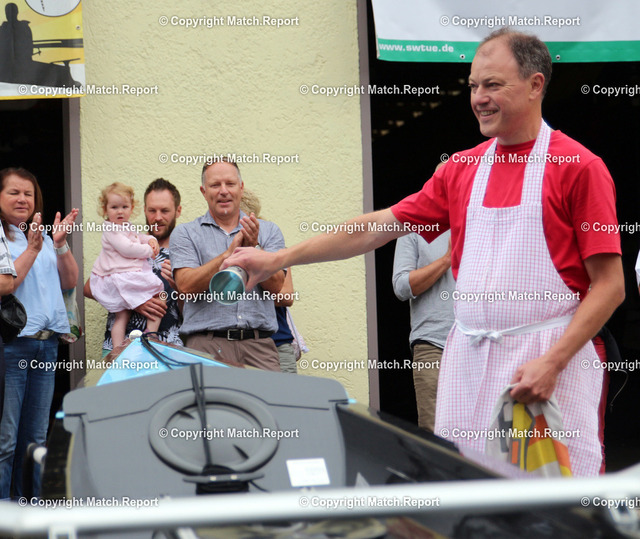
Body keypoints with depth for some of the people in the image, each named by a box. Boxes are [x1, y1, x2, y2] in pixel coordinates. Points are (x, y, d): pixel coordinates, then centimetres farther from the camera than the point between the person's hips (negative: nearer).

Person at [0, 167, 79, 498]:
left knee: (35, 440, 11)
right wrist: (32, 249, -17)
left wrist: (60, 245, -1)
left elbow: (69, 282, 13)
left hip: (47, 345, 7)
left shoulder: (42, 236, 17)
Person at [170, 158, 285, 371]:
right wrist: (229, 254, -12)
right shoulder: (185, 234, 11)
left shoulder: (268, 231, 16)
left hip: (259, 343, 1)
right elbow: (186, 285, -5)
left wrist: (253, 249, -11)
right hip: (207, 343, -1)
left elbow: (276, 286, 4)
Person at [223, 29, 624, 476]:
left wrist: (552, 363, -17)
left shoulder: (578, 167, -5)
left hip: (548, 361, -5)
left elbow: (610, 285, -8)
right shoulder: (463, 168, 12)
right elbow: (378, 227, 14)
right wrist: (280, 259, 10)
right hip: (469, 357, 5)